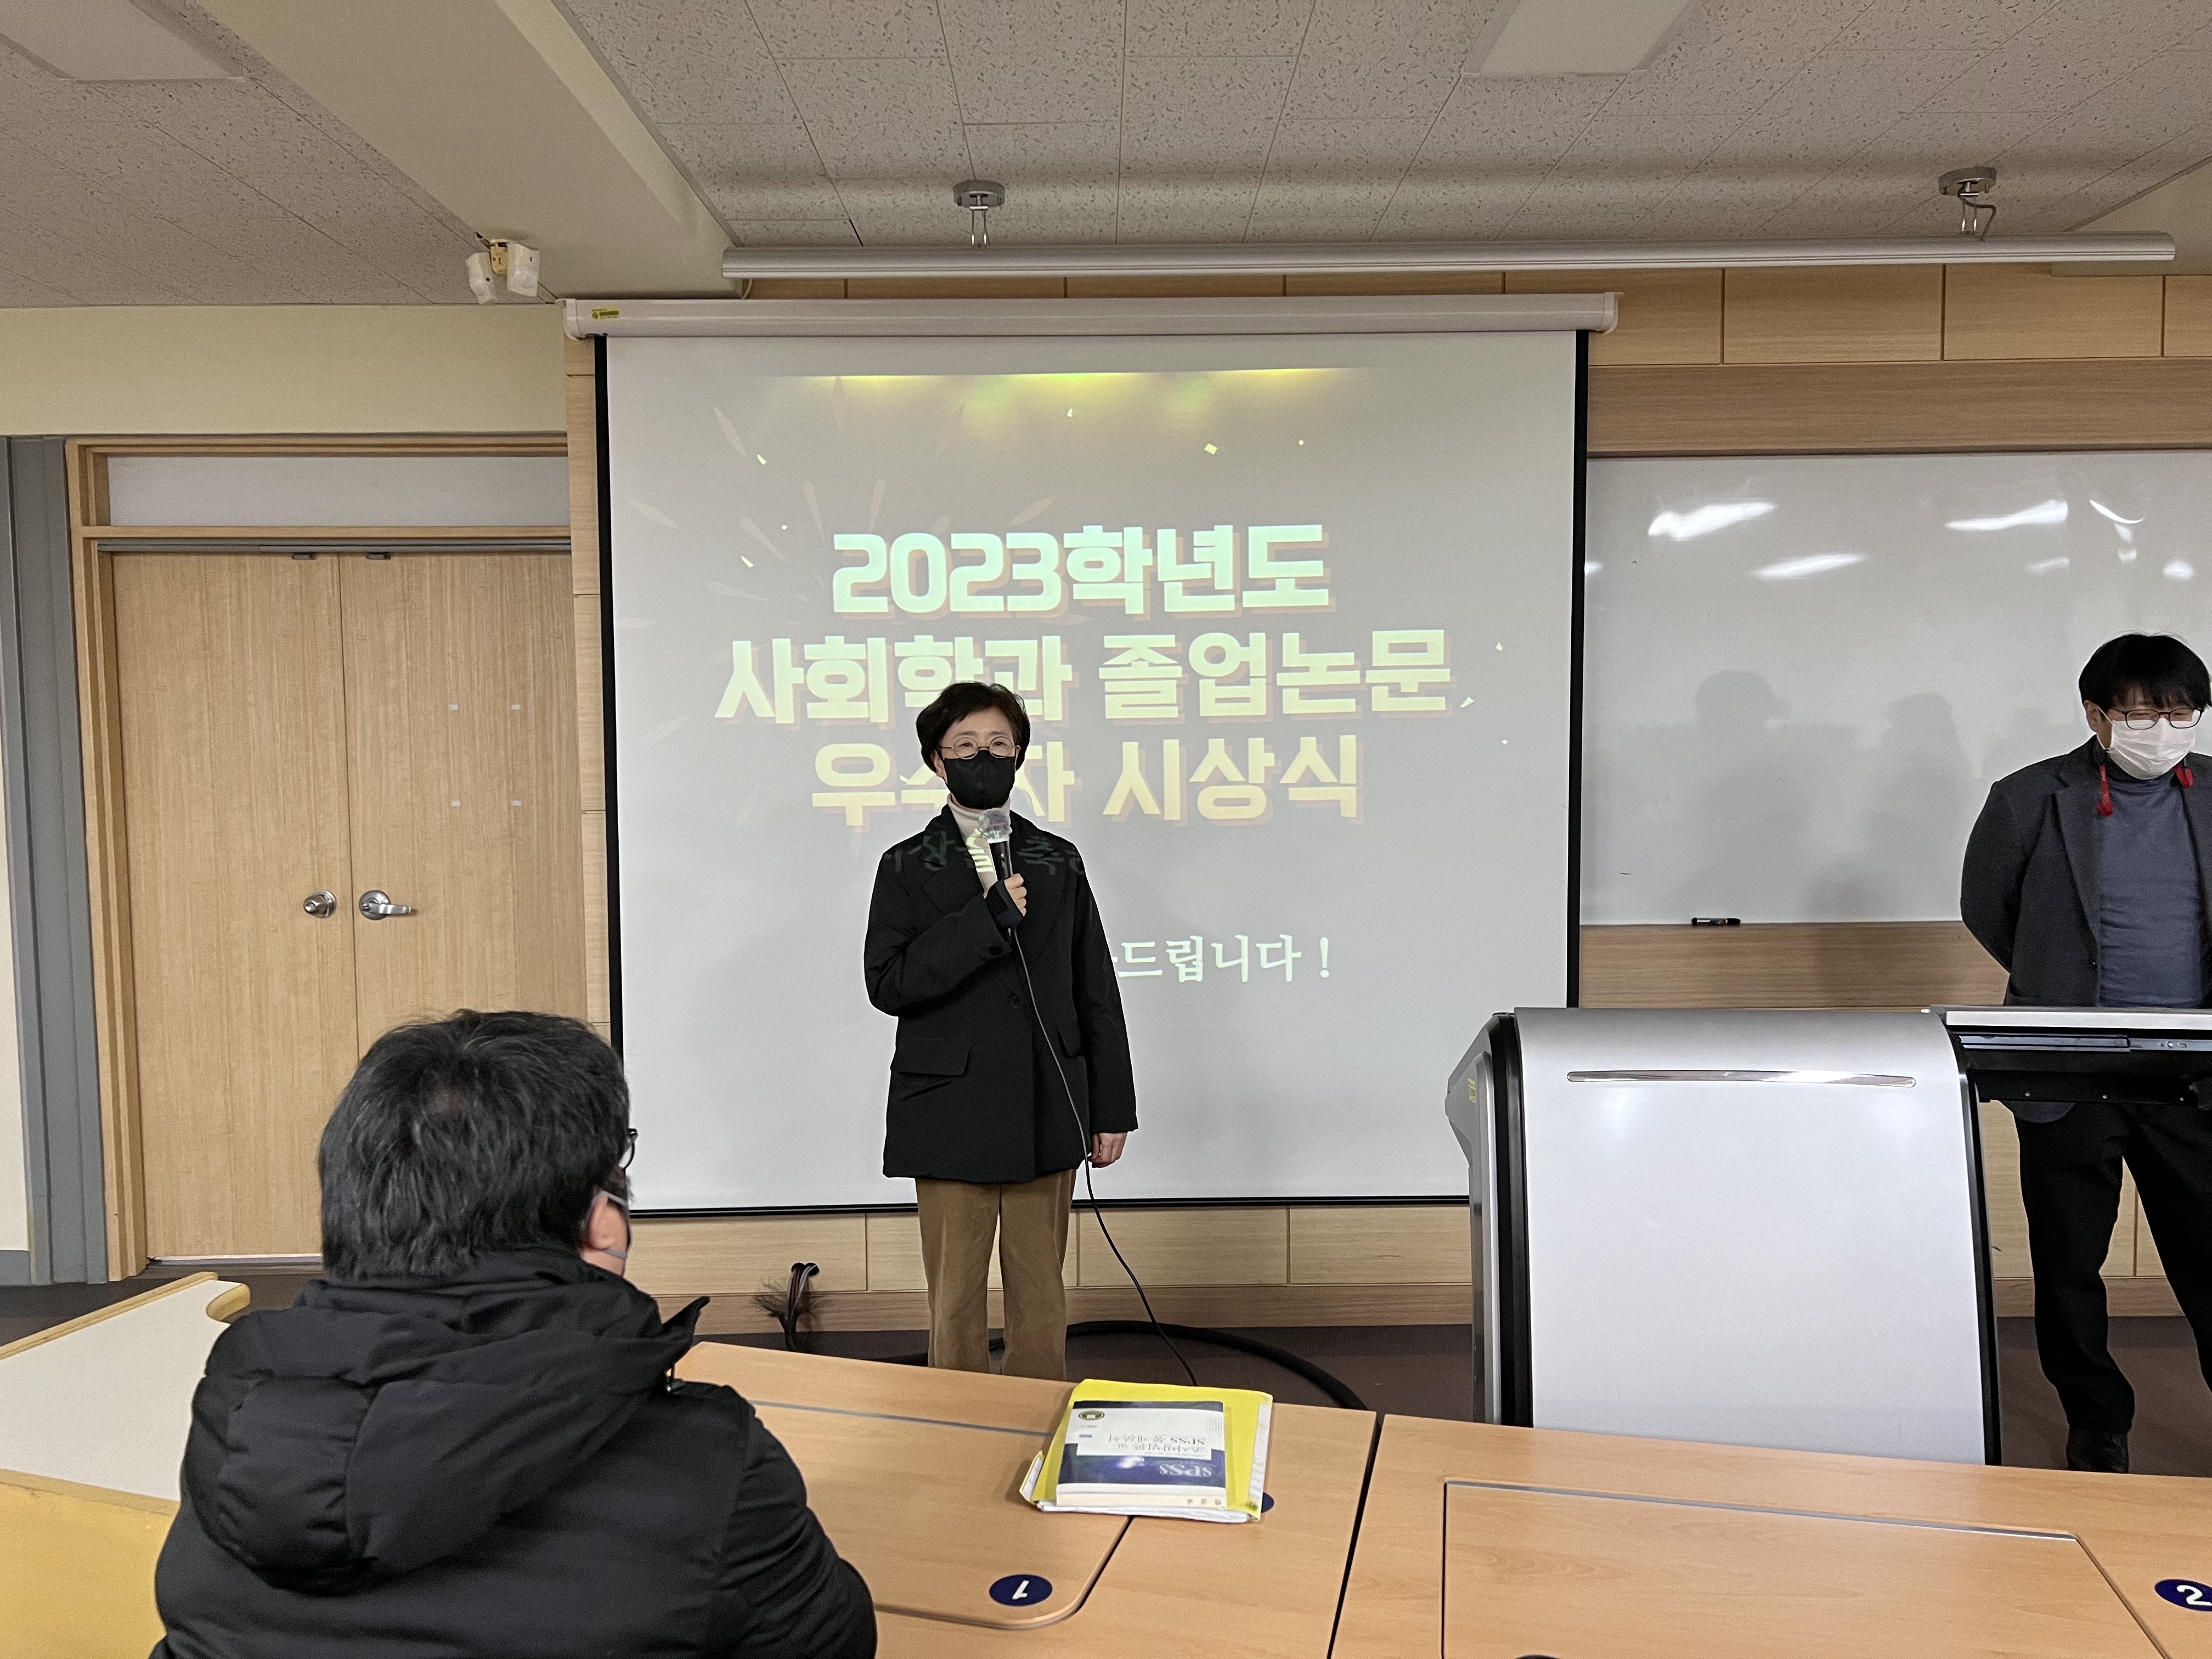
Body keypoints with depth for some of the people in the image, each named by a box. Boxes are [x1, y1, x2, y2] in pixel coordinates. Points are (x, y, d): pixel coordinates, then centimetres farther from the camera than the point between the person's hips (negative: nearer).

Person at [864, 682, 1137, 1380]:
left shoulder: (1058, 863, 8)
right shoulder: (907, 868, 2)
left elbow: (1096, 993, 8)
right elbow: (888, 983, -12)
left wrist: (1112, 1109, 5)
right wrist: (987, 919, -18)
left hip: (1046, 1115, 2)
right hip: (952, 1119, -2)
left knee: (1041, 1300, 11)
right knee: (955, 1302, 7)